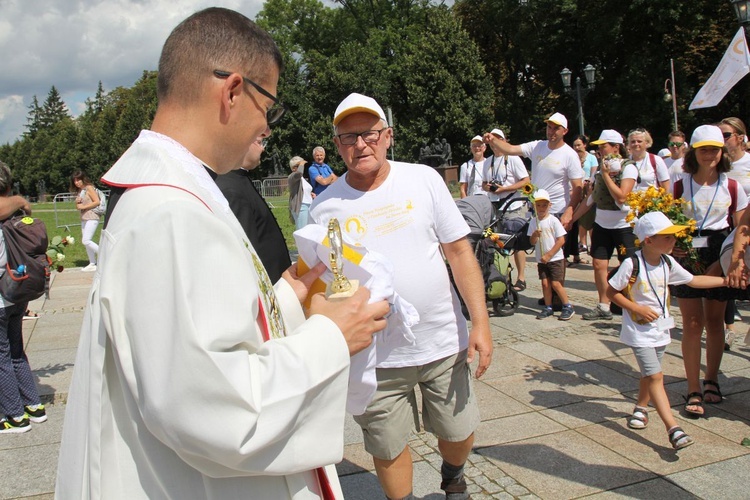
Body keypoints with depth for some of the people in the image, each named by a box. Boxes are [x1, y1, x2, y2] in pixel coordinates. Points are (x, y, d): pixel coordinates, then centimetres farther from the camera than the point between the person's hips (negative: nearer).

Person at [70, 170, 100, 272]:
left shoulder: (89, 188, -8)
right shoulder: (79, 191, 17)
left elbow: (97, 202, -16)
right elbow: (78, 206, 24)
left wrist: (83, 207, -15)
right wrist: (77, 202, 2)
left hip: (92, 218, -9)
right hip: (84, 218, 9)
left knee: (86, 241, -17)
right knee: (86, 242, 7)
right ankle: (92, 264, 12)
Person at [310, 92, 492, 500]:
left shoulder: (423, 179, -2)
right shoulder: (324, 208, -3)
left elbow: (459, 252, -1)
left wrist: (480, 323, -7)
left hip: (444, 343, 1)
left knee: (459, 432, 16)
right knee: (388, 448, 12)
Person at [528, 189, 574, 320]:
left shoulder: (553, 221, -9)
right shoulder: (533, 222, 3)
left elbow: (561, 240, -11)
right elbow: (532, 242, 4)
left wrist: (549, 255, -14)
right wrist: (535, 235, -19)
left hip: (555, 258, -4)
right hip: (541, 259, 4)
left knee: (555, 283, -8)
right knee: (545, 283, 4)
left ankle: (568, 307, 5)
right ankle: (548, 308, 16)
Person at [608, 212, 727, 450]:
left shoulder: (668, 262, 0)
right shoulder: (632, 264, -21)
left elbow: (693, 280, 13)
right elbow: (611, 291, -14)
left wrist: (726, 280, 11)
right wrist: (637, 308, -19)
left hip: (660, 328, 7)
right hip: (639, 330, -7)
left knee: (650, 374, 19)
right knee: (655, 376, -10)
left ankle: (641, 407, 43)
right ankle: (673, 429, -11)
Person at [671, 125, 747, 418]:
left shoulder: (732, 187, 2)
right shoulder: (680, 185, 0)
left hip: (719, 255, 2)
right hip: (686, 254, -1)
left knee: (715, 320, 11)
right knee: (693, 322, -3)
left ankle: (711, 380, 29)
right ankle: (694, 391, 4)